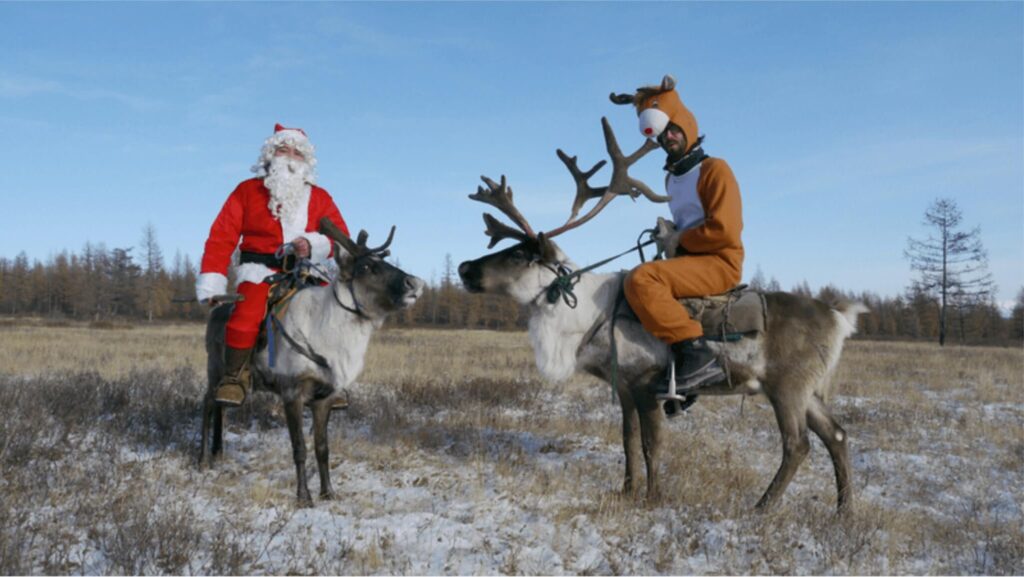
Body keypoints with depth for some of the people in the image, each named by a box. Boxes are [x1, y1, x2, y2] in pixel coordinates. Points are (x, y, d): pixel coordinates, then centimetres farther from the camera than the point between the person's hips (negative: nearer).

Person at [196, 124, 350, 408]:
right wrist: (211, 285, -7)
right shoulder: (247, 191, 8)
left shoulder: (320, 198, 15)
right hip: (260, 272, -2)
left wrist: (313, 244, -18)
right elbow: (222, 236, 2)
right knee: (246, 314, -32)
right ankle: (234, 376, -10)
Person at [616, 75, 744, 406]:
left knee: (642, 278, -29)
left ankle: (697, 357, -32)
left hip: (720, 262, -10)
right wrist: (670, 239, 12)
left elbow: (723, 229, -18)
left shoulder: (714, 170, -8)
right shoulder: (671, 178, 19)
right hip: (690, 260, 10)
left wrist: (679, 242, -8)